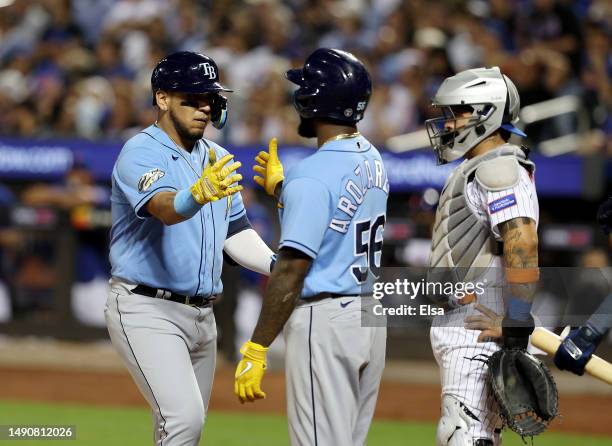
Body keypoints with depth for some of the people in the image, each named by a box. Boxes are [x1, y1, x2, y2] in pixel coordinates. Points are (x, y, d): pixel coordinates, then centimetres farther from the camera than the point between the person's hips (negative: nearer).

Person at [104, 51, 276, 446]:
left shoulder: (217, 160, 13)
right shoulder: (141, 154, -13)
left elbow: (236, 232, 16)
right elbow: (166, 208, -33)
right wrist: (199, 194, -54)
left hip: (202, 314, 8)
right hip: (147, 309, -8)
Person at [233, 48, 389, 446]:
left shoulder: (313, 176, -18)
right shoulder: (372, 160, 9)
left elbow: (292, 271, -21)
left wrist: (255, 350, -19)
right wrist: (281, 188, 33)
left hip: (324, 321, -9)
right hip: (370, 319, 9)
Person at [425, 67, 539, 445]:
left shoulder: (499, 169, -12)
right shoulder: (476, 169, 22)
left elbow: (523, 244, -24)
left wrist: (517, 326, -27)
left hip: (482, 327, -11)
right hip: (462, 325, 11)